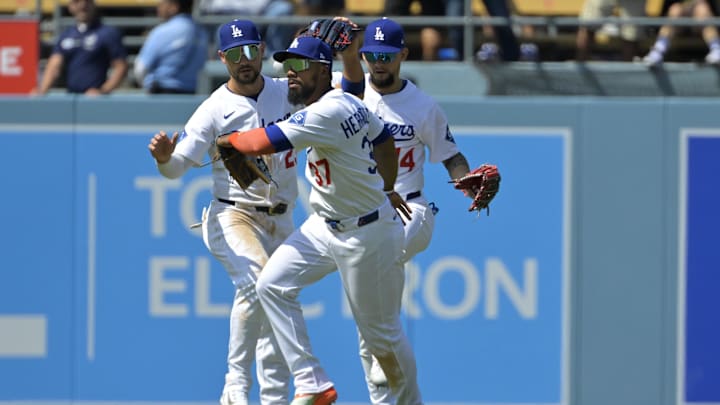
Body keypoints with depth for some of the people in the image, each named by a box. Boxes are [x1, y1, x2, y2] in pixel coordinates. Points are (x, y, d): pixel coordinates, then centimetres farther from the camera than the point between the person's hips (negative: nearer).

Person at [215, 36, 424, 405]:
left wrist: (227, 140, -8)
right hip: (325, 226, 10)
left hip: (367, 234, -10)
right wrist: (386, 189, 34)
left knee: (379, 329, 3)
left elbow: (265, 142, -28)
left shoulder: (328, 113, -26)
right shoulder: (348, 103, 3)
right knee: (273, 285, -3)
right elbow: (384, 140, 19)